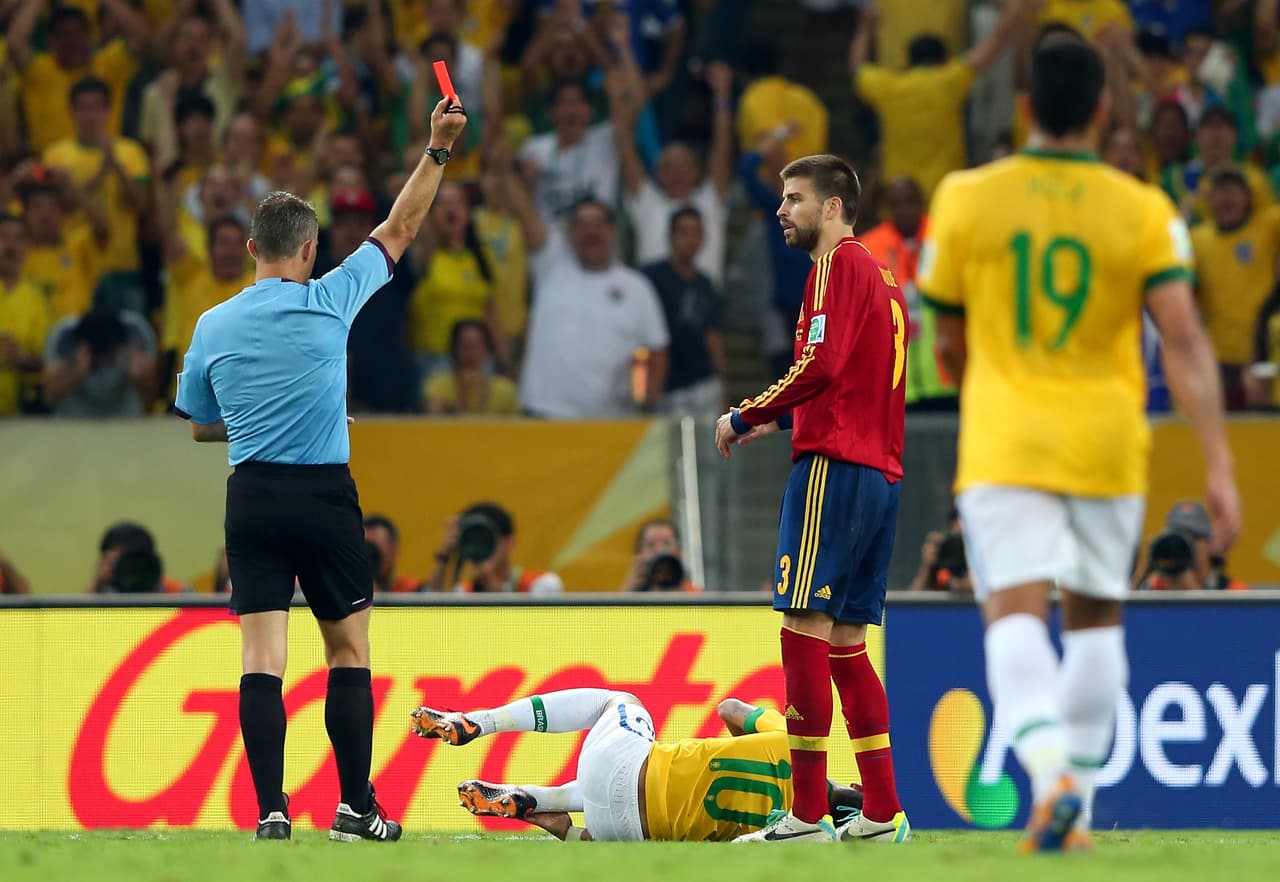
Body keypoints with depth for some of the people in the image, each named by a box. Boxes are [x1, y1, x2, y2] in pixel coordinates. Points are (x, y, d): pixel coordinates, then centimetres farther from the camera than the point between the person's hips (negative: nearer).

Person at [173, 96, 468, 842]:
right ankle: (356, 809, 8)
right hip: (325, 495, -2)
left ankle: (271, 810, -10)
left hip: (252, 498, 2)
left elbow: (200, 424, 15)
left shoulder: (213, 327, 3)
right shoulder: (329, 302, -5)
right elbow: (400, 230, 6)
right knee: (349, 649, 9)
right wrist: (438, 149, 12)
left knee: (262, 658, -2)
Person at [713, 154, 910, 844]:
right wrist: (780, 420, 19)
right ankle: (882, 814, 9)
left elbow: (821, 364, -18)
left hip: (834, 467, -10)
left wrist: (744, 418, -10)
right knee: (845, 642, 12)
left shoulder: (839, 264, -6)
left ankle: (807, 815, -16)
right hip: (879, 473, 10)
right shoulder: (879, 275, 23)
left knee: (805, 626, -11)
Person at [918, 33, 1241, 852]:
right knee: (1096, 615, 17)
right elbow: (1185, 340, -11)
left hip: (1003, 440, -1)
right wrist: (1220, 464, -11)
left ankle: (1050, 766, -35)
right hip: (1108, 444, 1)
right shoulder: (1145, 211, -3)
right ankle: (1076, 803, 18)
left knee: (1015, 611, -10)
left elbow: (950, 343, 9)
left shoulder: (968, 199, -1)